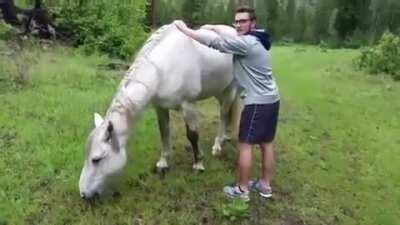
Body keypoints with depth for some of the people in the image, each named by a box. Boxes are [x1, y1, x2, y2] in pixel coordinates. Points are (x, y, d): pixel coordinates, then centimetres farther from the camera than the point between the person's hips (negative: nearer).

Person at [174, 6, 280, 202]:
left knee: (245, 145, 0)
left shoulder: (246, 43, -17)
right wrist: (214, 28, 25)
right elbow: (232, 39, 28)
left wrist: (185, 29, -10)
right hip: (272, 99, 10)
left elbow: (214, 43, -17)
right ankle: (265, 185, 25)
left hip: (257, 102, -10)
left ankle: (242, 190, 11)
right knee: (266, 144, 14)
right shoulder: (257, 41, 13)